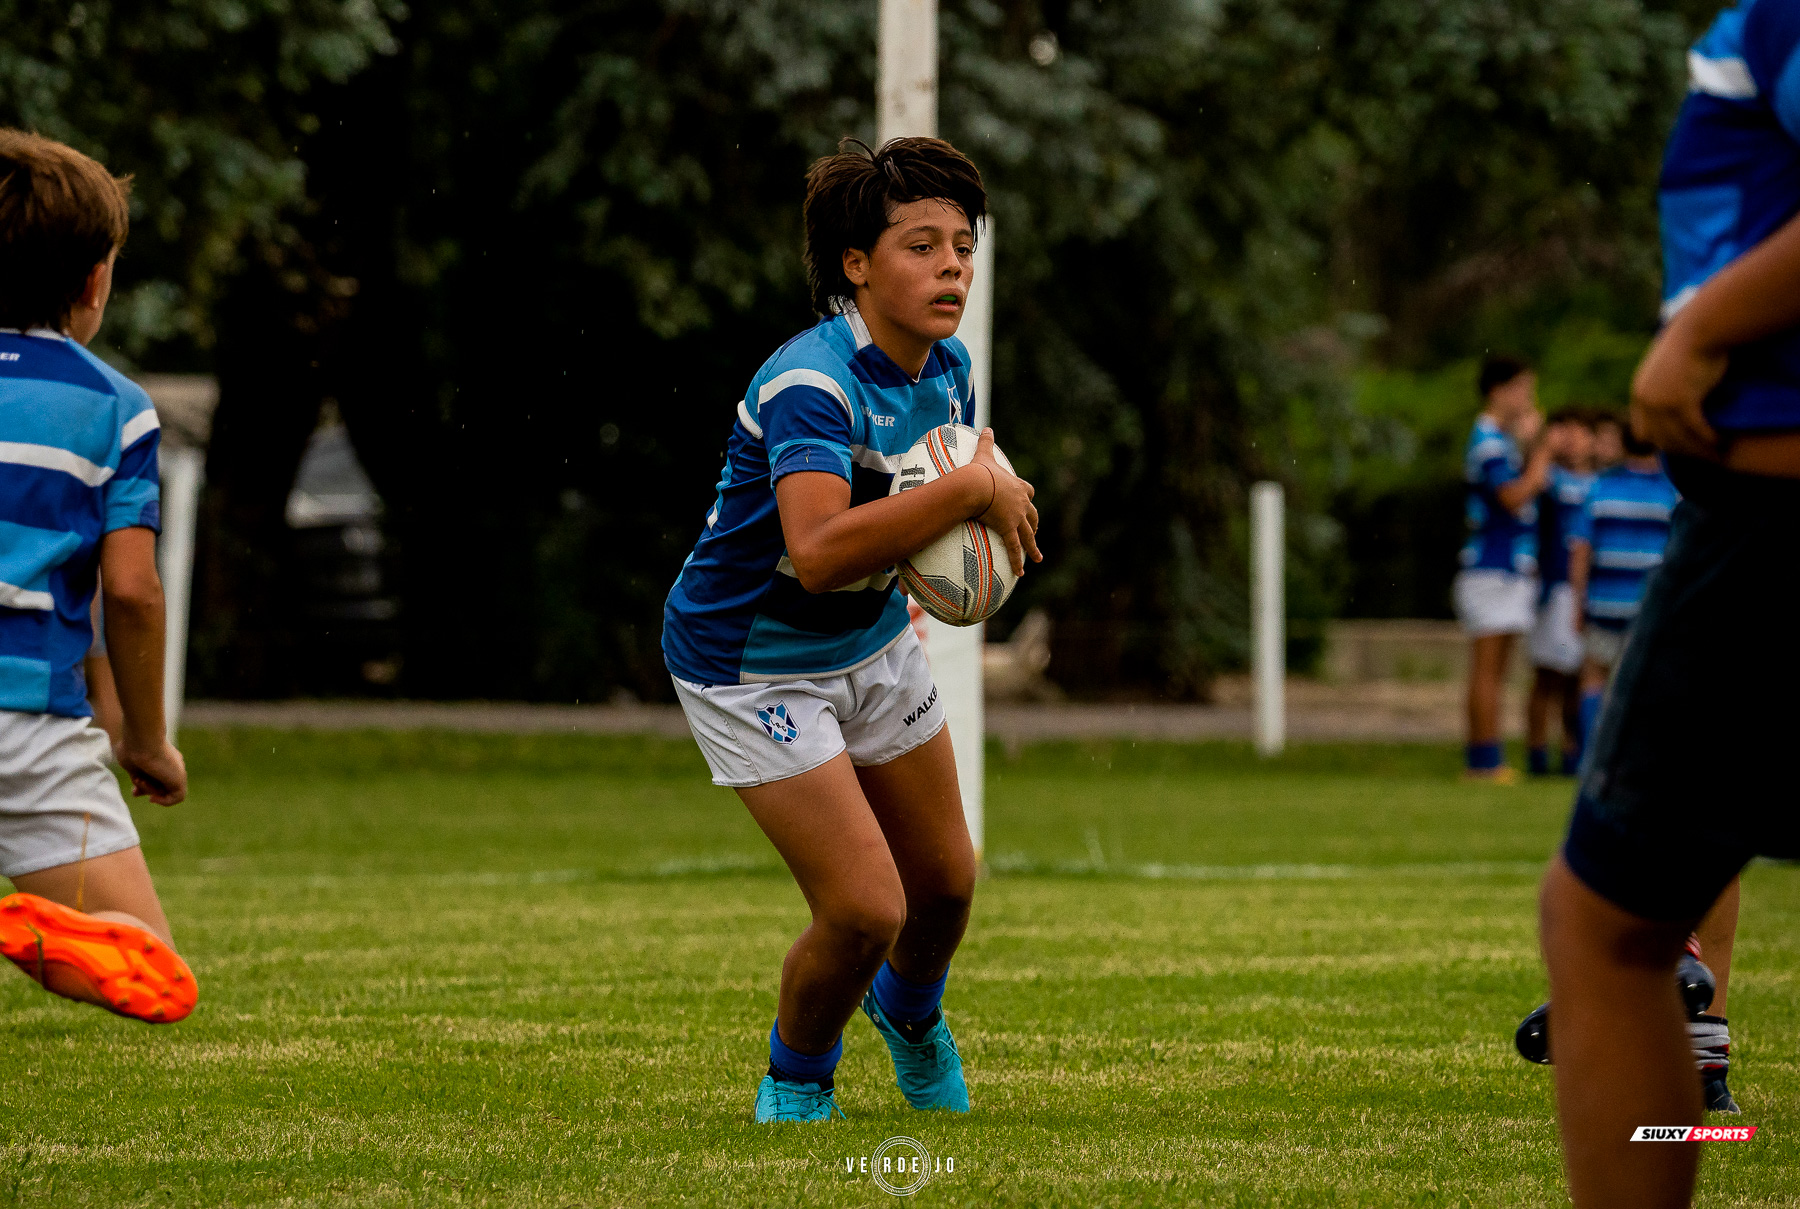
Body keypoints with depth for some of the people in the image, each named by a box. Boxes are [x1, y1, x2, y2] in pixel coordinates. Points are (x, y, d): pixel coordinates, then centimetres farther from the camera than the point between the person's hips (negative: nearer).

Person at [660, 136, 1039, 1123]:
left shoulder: (947, 368, -5)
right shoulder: (810, 384, -32)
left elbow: (963, 462, 20)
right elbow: (818, 551, -47)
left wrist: (996, 516, -3)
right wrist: (973, 493, -43)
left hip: (872, 643, 8)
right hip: (752, 663, -8)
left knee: (945, 882, 16)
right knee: (865, 910, -14)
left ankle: (908, 1010, 51)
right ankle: (794, 1087, 16)